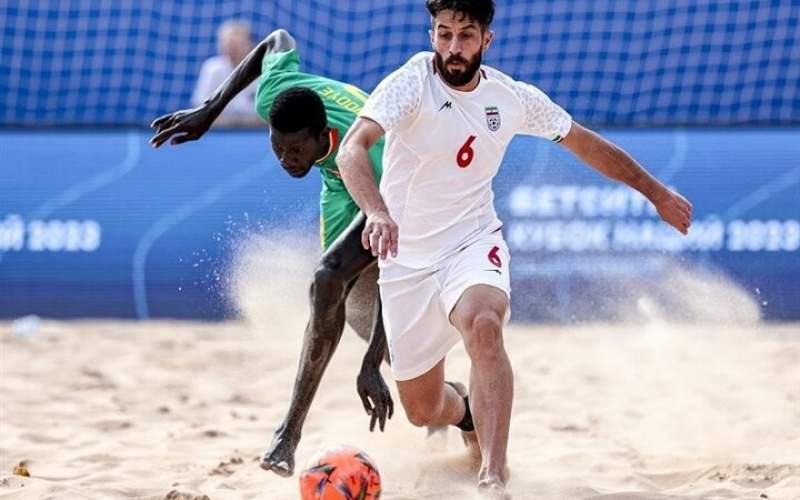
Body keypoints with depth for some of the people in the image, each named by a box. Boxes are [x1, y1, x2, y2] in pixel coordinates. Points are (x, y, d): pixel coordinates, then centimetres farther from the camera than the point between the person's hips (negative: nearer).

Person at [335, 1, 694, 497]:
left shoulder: (514, 98, -3)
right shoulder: (411, 83, -15)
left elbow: (587, 144, 13)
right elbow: (352, 149, -30)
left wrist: (658, 193, 18)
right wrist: (377, 211, -49)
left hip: (473, 243, 0)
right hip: (407, 257, 0)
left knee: (483, 325, -36)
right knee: (422, 410, 6)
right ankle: (470, 415, 46)